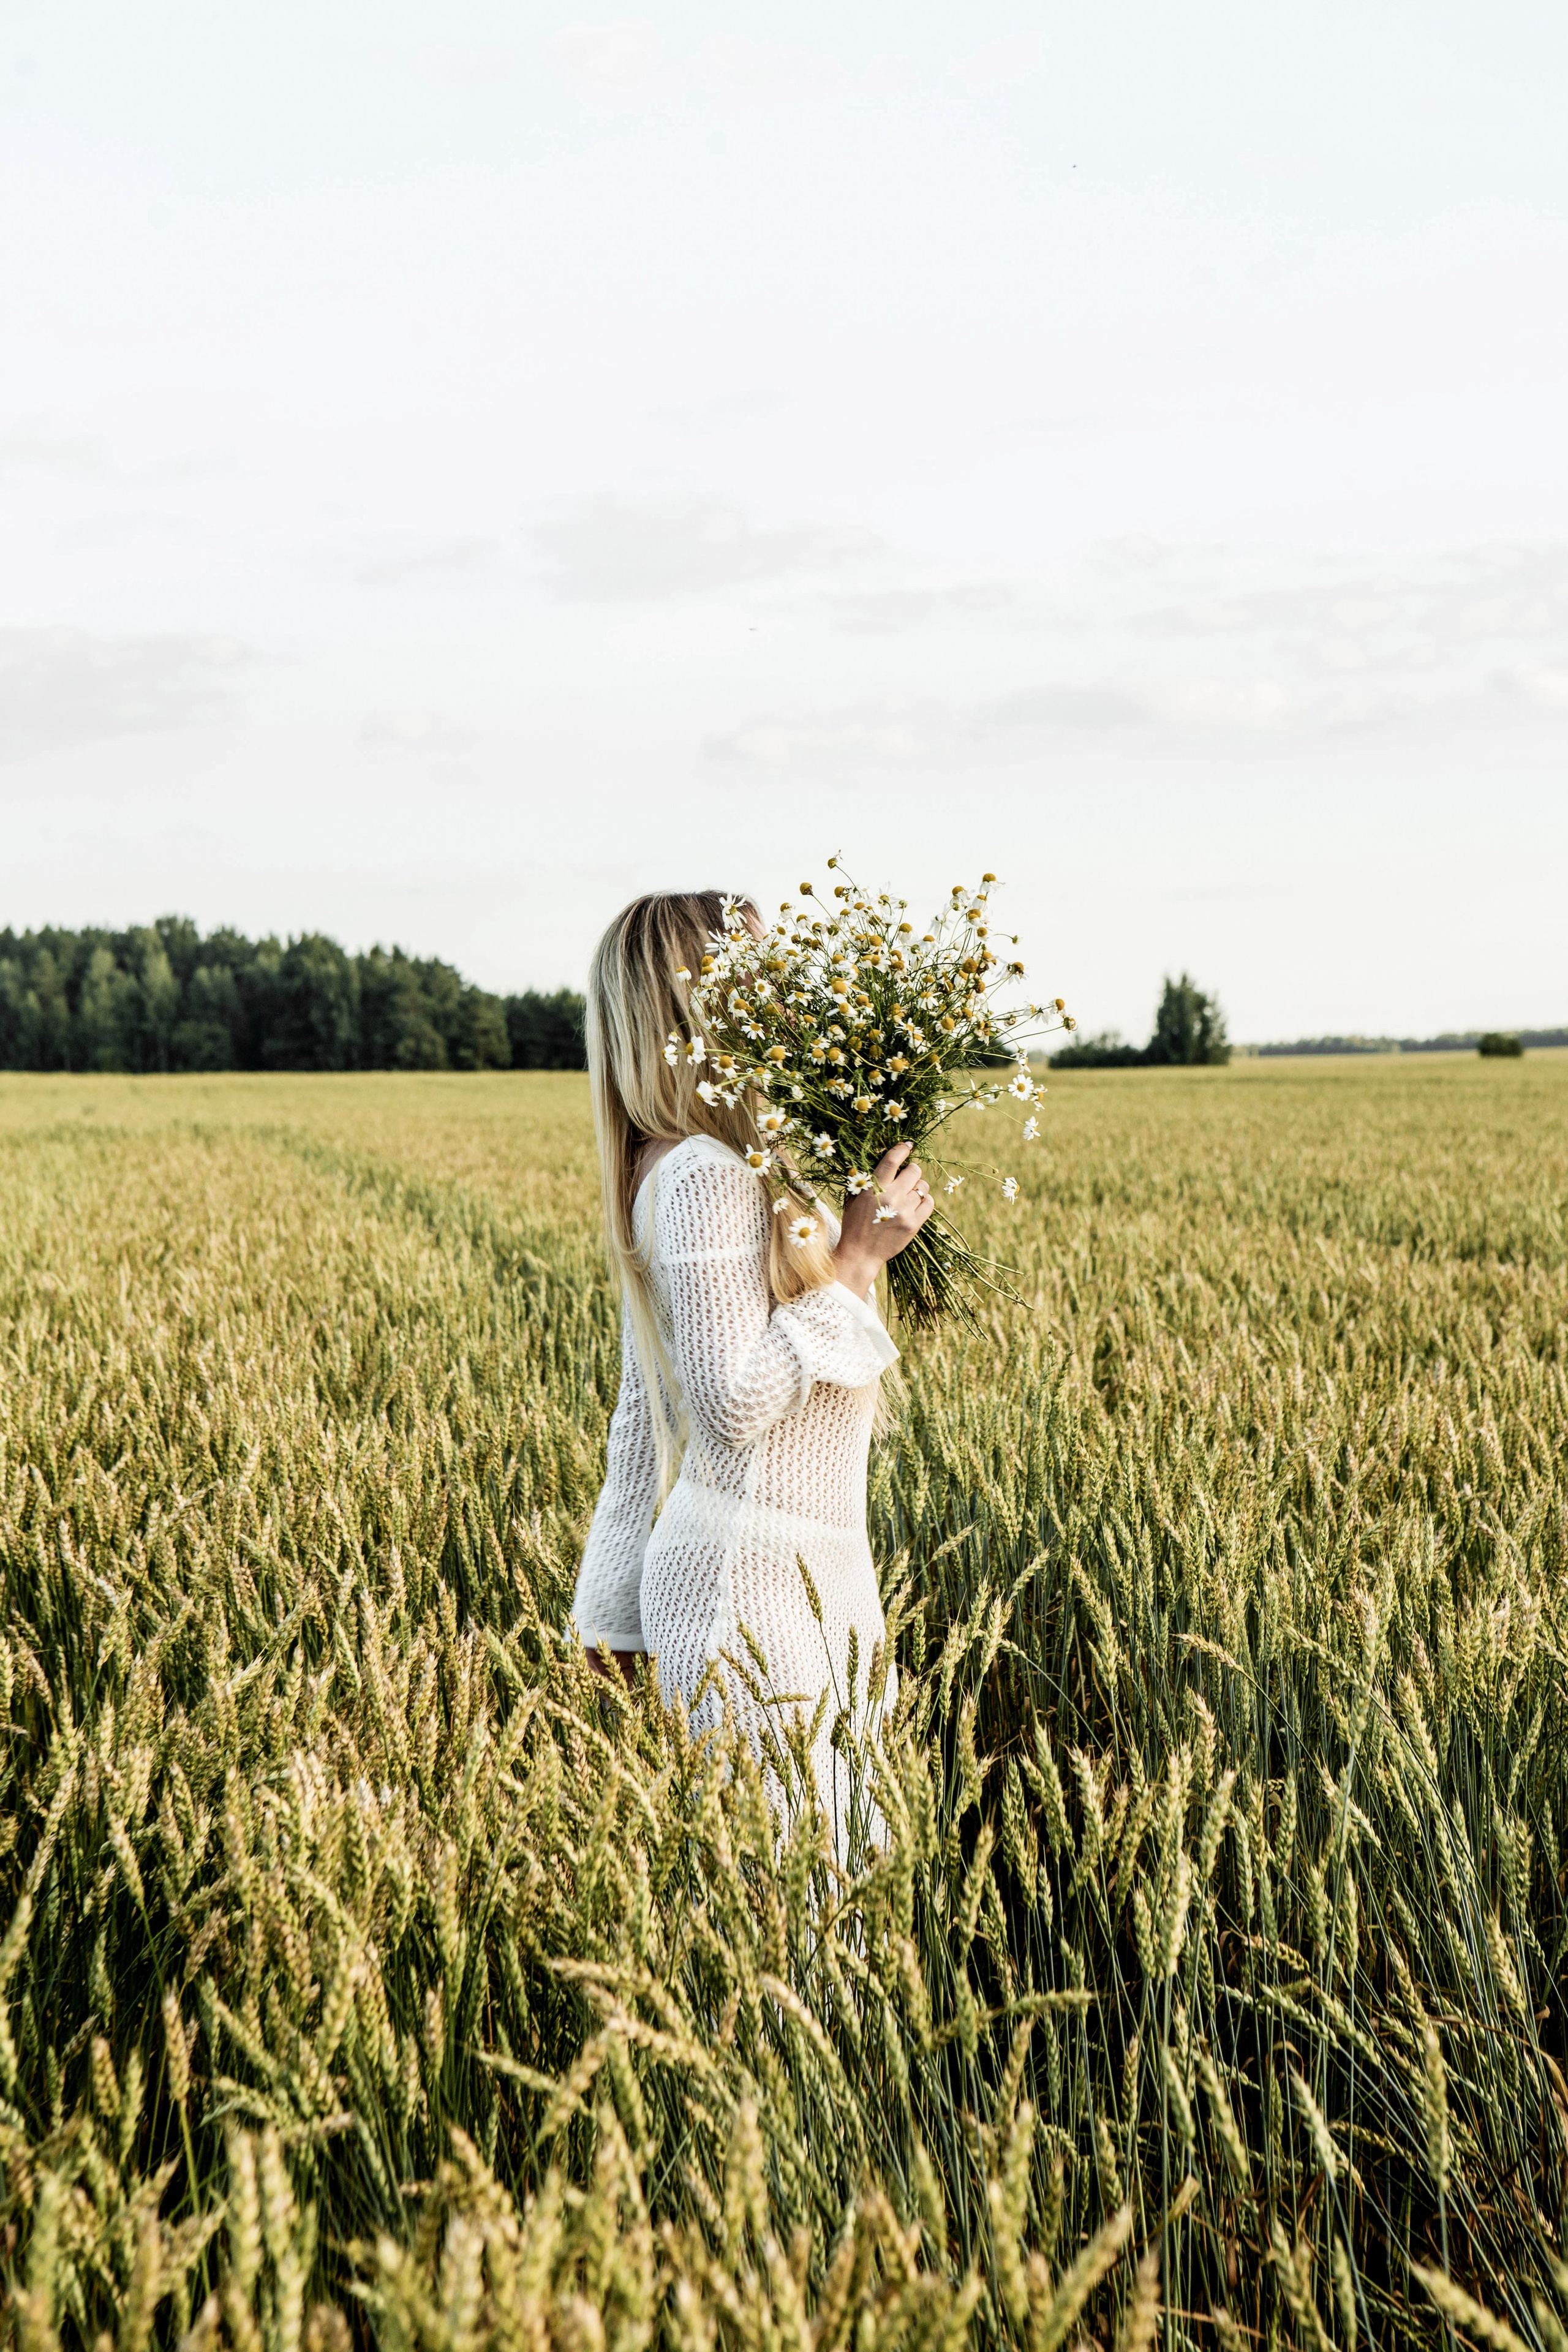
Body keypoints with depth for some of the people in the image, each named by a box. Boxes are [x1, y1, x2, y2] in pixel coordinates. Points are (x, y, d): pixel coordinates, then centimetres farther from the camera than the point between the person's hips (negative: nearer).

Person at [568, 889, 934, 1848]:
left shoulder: (668, 1174, 13)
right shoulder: (707, 1178, -17)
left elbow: (642, 1420, 17)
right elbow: (732, 1405, -22)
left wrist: (617, 1615, 21)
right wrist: (857, 1258, -16)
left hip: (799, 1579, 9)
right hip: (752, 1588, -9)